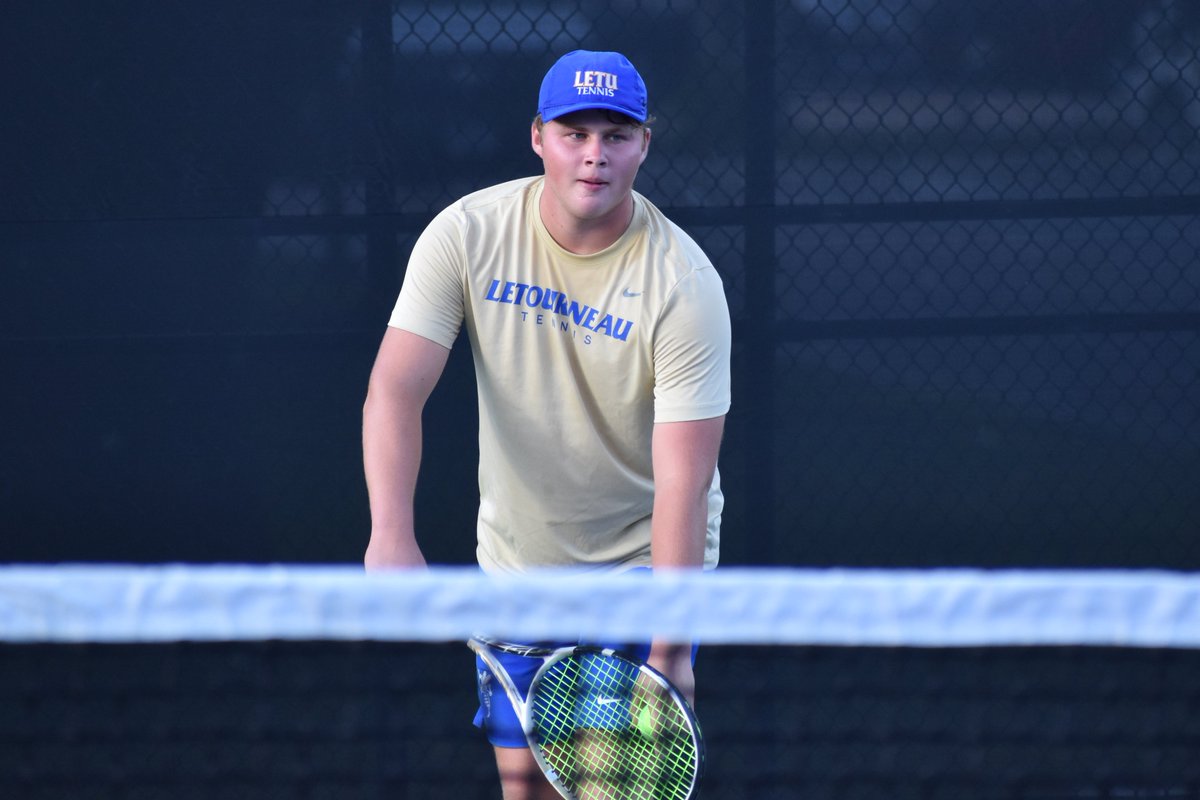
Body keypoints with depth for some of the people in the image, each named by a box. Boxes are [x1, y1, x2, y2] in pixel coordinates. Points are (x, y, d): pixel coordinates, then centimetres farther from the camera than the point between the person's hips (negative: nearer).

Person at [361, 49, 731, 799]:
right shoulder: (466, 236, -13)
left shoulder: (686, 283, -21)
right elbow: (395, 390, -17)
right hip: (516, 560, 3)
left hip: (643, 565, -3)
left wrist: (670, 646, -30)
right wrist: (392, 533, -32)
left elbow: (682, 484, -24)